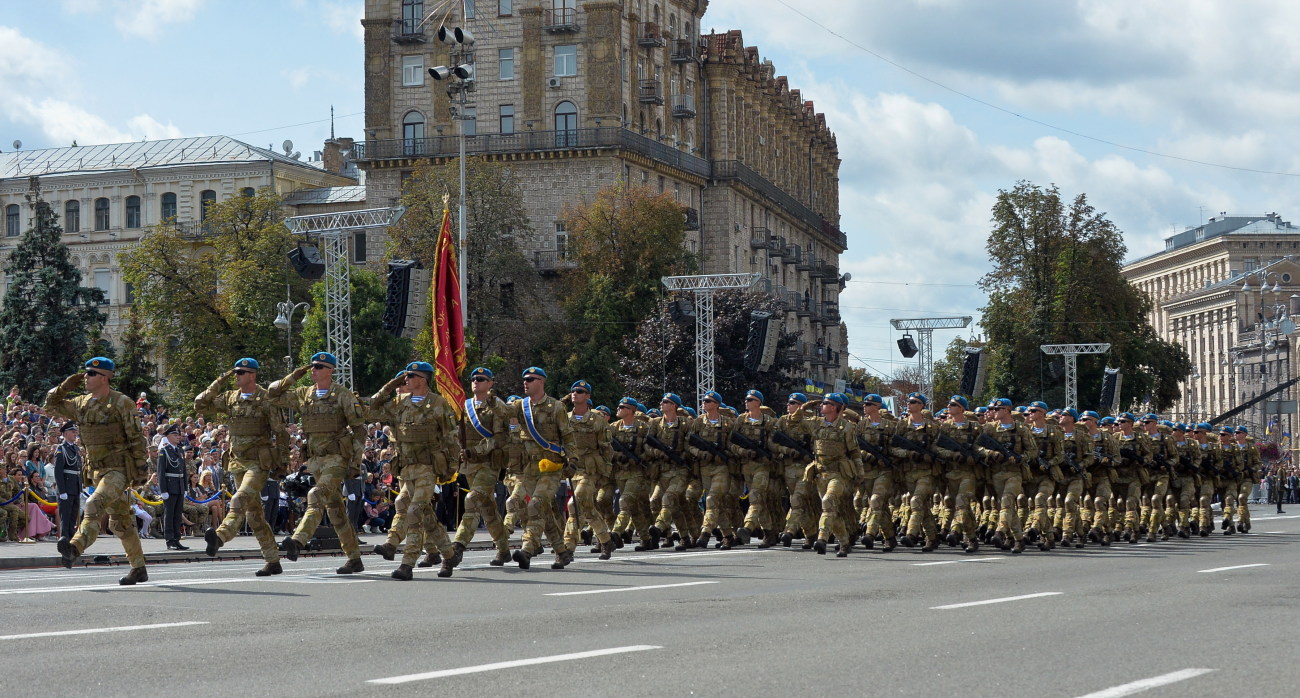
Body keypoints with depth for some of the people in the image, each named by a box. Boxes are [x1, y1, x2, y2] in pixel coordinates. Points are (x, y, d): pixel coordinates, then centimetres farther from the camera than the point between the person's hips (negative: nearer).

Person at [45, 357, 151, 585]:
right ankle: (139, 569, 18)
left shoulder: (121, 403, -11)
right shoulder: (82, 403, 9)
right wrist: (65, 386, 4)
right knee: (119, 521, 11)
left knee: (95, 504, -29)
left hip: (119, 468, -8)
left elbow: (137, 438, -10)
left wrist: (141, 469, -13)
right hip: (97, 469, 8)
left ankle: (75, 547, -44)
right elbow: (50, 406, 20)